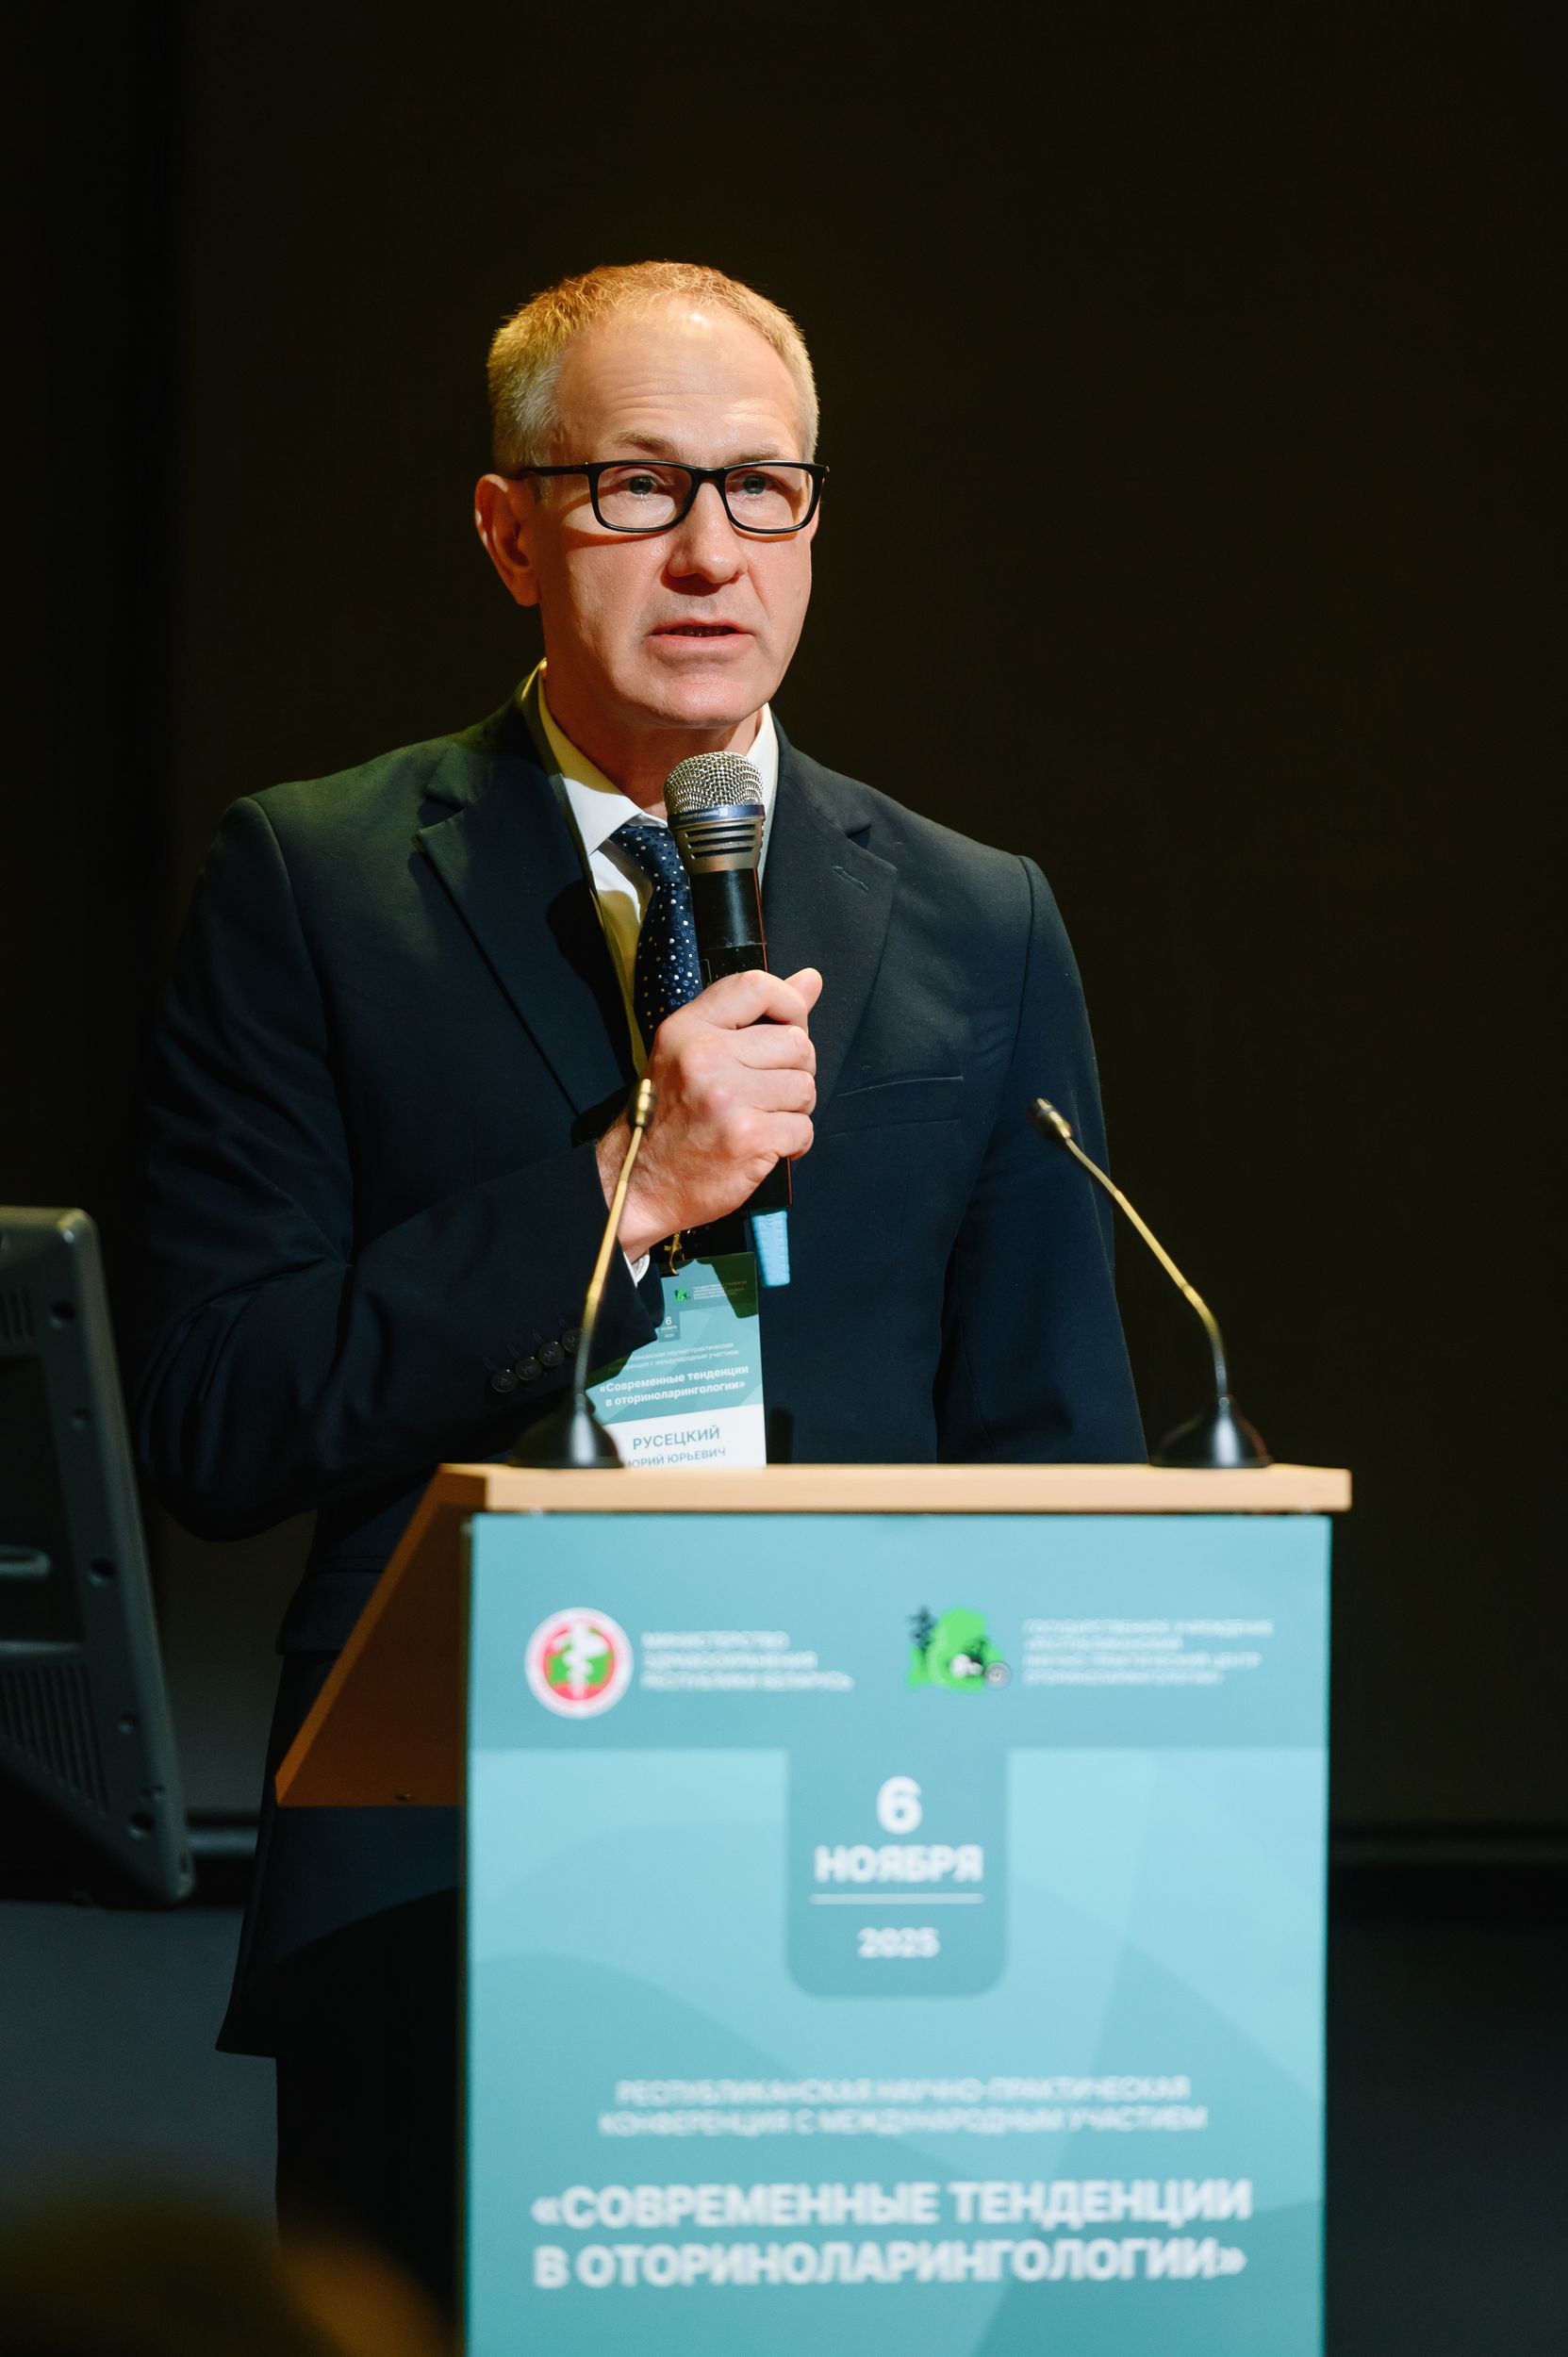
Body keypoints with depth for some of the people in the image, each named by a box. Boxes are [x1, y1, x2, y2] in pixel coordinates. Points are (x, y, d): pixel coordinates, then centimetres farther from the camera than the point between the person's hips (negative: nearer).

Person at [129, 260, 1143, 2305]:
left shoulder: (980, 927, 11)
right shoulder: (316, 888, 3)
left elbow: (1062, 1451, 13)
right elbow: (212, 1426, -5)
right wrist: (618, 1193, -14)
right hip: (436, 1899, -2)